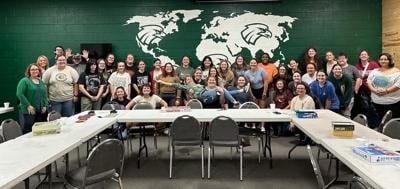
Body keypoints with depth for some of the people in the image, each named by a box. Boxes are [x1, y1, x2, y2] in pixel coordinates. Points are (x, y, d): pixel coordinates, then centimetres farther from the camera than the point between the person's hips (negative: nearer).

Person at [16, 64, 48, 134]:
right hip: (28, 111, -6)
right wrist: (28, 106, -16)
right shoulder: (24, 81, -3)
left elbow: (45, 95, 18)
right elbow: (19, 94, -13)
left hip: (40, 111, 6)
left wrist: (45, 106, 4)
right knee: (28, 130, -5)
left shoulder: (41, 82, 16)